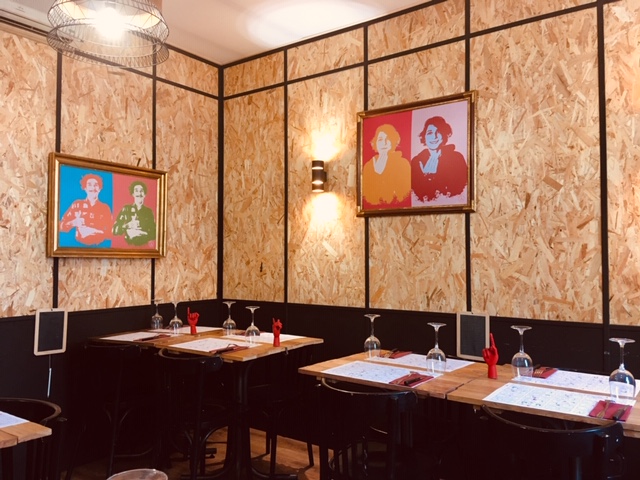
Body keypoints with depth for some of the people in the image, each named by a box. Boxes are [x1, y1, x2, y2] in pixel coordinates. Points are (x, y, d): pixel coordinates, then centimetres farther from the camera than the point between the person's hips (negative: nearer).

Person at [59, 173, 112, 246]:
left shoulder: (105, 208, 8)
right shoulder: (77, 205, 10)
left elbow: (111, 231, 1)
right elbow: (62, 225, 5)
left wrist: (95, 230, -13)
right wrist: (74, 223, -14)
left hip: (99, 246, -1)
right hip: (80, 244, 1)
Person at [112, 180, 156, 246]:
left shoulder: (149, 212, 10)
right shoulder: (126, 209, 9)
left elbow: (154, 233, 7)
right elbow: (115, 230, 2)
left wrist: (142, 233, -8)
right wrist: (127, 225, -12)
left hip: (144, 246, 0)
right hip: (128, 245, 0)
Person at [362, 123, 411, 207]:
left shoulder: (403, 163, 2)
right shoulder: (368, 165, 12)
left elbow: (406, 191, -3)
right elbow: (365, 192, 9)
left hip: (398, 207, -2)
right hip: (374, 208, 2)